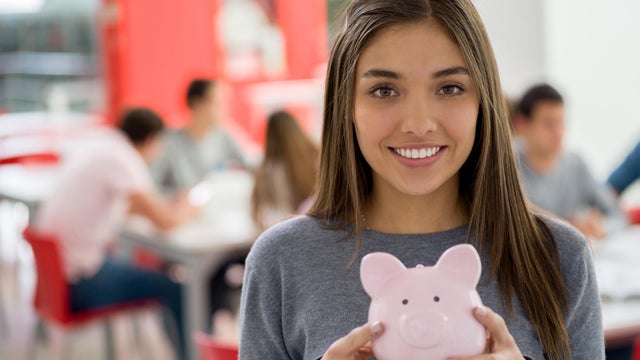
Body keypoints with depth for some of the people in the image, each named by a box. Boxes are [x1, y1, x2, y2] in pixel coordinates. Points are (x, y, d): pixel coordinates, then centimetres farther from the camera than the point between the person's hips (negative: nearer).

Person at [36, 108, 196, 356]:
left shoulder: (97, 151, 9)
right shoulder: (120, 159, -18)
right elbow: (165, 221, -21)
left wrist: (172, 205, 13)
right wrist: (185, 211, 1)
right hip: (81, 282, -10)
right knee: (176, 290, -3)